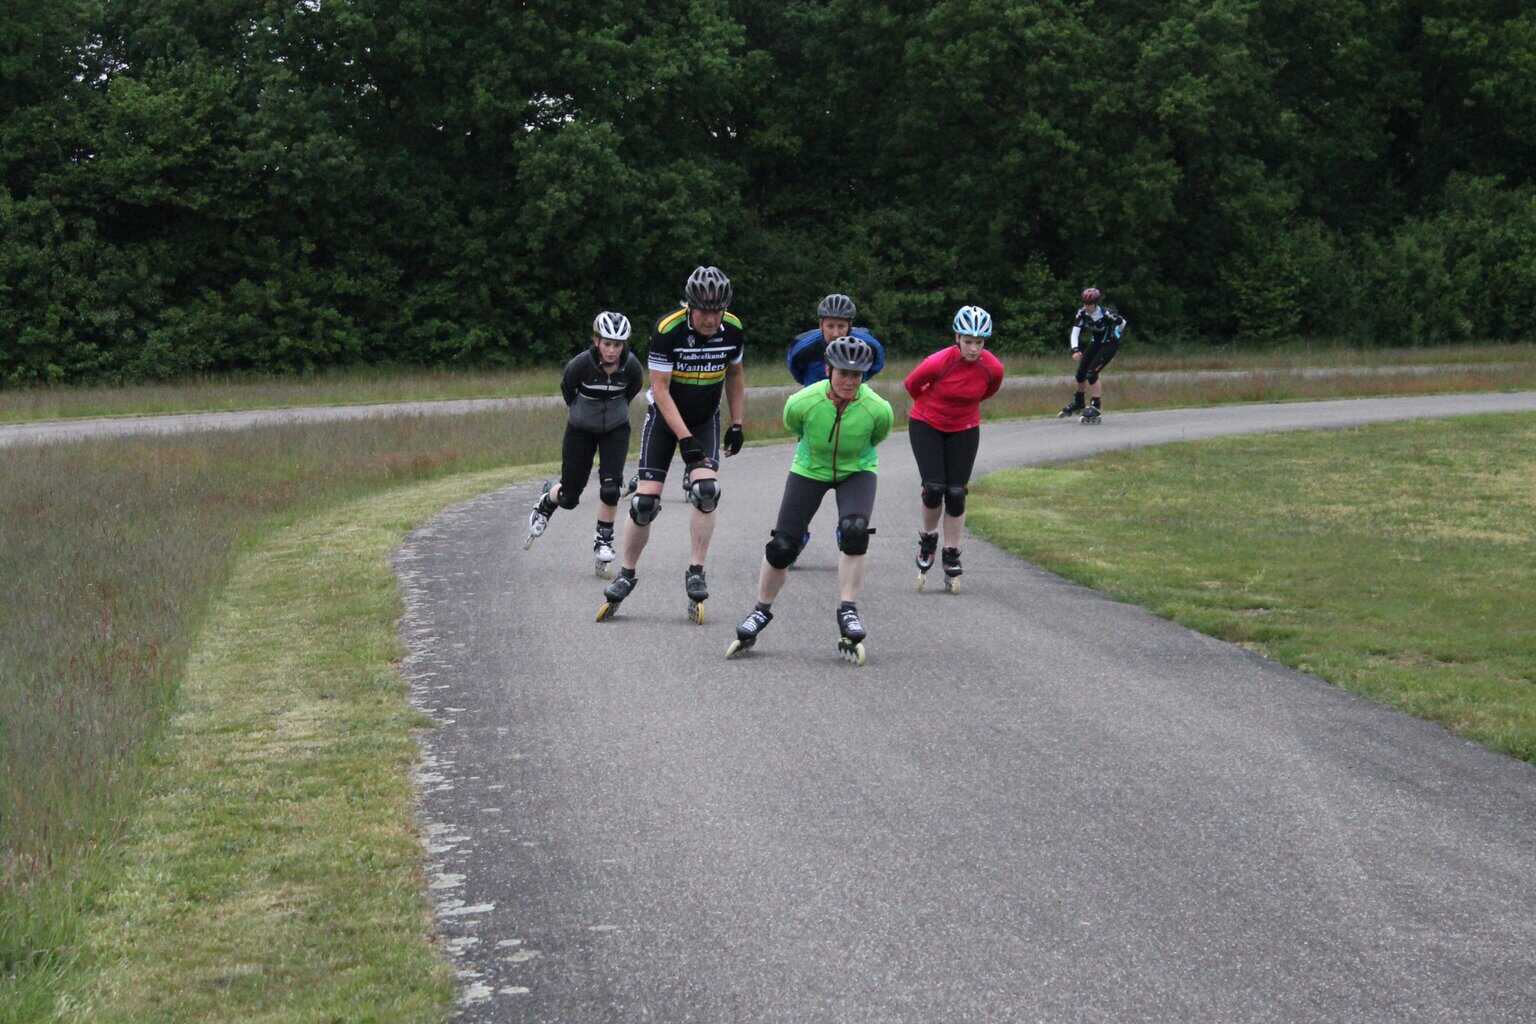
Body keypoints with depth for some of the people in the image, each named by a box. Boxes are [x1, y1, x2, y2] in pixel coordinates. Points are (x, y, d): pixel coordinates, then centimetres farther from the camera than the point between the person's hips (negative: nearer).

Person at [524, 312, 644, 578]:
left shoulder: (631, 366, -20)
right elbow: (567, 387, -4)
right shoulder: (581, 364, -26)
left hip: (616, 429, 1)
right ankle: (547, 501, 40)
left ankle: (604, 541, 5)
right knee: (570, 497, 5)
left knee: (610, 488, -16)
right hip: (581, 429, -1)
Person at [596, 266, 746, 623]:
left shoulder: (732, 329, -12)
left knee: (706, 490, -20)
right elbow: (660, 388, -22)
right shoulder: (668, 330, -25)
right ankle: (626, 575, 9)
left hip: (706, 419, 2)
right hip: (665, 417, -2)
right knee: (645, 501, -8)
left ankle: (696, 573, -10)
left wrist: (737, 424, 4)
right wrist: (685, 439, -26)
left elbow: (734, 375, 7)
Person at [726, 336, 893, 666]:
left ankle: (847, 612, -15)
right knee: (782, 546, -5)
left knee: (855, 532, -27)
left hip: (856, 472, 0)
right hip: (809, 470, 1)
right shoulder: (802, 403, -27)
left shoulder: (878, 409, -28)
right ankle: (761, 611, 19)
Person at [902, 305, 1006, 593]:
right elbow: (912, 384, -7)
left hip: (964, 431, 2)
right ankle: (928, 538, 14)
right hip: (926, 425, -2)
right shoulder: (939, 362, -28)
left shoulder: (993, 368, -19)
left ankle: (952, 559, 12)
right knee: (934, 488, -14)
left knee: (956, 494, 0)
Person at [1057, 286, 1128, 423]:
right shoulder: (1082, 313, -16)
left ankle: (1097, 407, -13)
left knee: (1092, 373, -19)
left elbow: (1122, 322, -12)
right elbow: (1075, 332, -22)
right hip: (1095, 343, 6)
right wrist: (1075, 350, -37)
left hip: (1110, 344, -6)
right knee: (1080, 373, 7)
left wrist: (1115, 336, 4)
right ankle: (1078, 403, 30)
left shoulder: (1106, 314, -29)